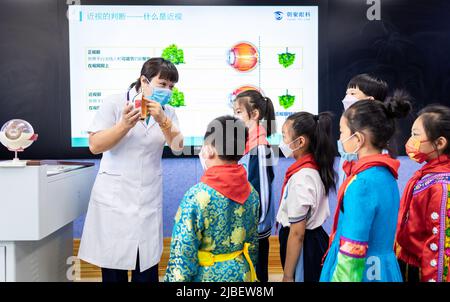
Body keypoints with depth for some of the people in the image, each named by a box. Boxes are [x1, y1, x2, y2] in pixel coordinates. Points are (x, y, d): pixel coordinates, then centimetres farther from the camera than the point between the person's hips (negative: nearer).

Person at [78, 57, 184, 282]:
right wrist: (125, 125, -23)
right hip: (114, 198, -3)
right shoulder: (115, 103, -4)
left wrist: (162, 120, -24)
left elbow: (178, 146, -8)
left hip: (149, 201, 3)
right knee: (113, 268, 5)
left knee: (147, 270, 5)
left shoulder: (167, 112, 7)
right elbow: (94, 145, -9)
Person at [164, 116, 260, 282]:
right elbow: (253, 244, 5)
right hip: (242, 273, 5)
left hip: (208, 276, -5)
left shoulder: (197, 195, -23)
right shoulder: (251, 192, -6)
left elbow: (183, 255, -19)